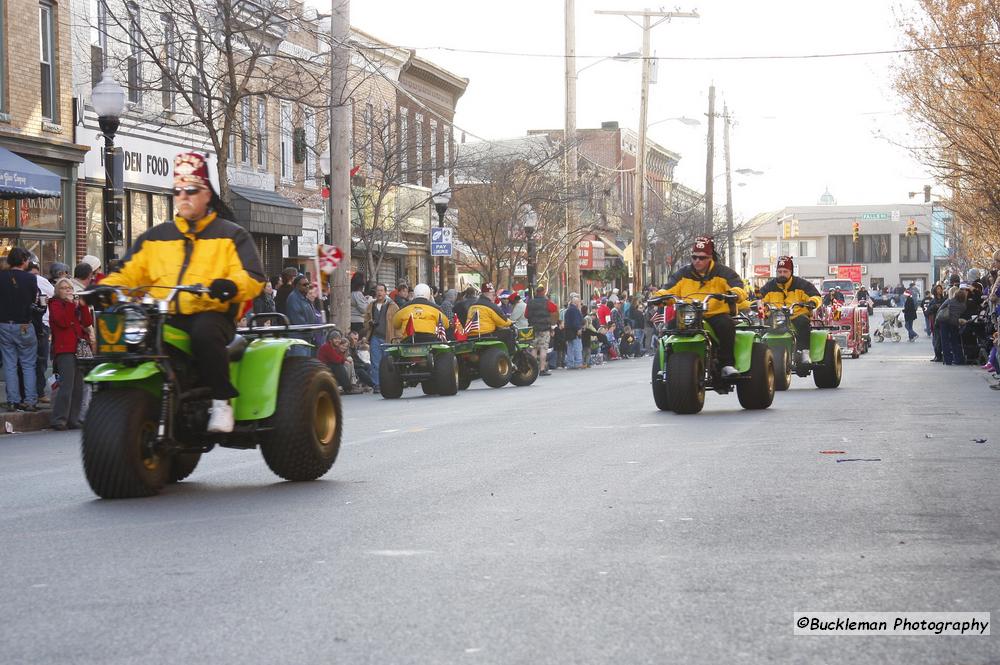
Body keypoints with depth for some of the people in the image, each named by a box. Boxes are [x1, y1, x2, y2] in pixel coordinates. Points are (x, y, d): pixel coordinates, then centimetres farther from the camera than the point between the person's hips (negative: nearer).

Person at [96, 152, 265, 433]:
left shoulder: (231, 235, 12)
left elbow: (253, 277, -1)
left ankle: (221, 401, -24)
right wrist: (106, 287, -5)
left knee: (204, 333, -40)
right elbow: (129, 273, 17)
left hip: (211, 313, -4)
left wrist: (232, 285, -24)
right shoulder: (155, 237, 24)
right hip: (162, 318, 4)